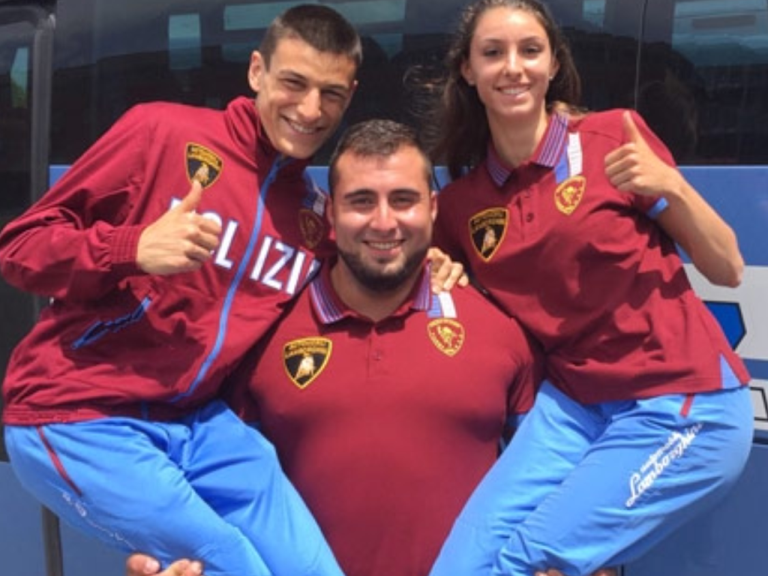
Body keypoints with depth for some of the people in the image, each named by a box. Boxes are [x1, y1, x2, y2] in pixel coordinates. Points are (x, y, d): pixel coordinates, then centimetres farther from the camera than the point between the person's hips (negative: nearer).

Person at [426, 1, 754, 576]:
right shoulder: (460, 203, 4)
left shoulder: (615, 137, -5)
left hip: (684, 402, -4)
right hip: (571, 404, 4)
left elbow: (728, 269, -2)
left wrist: (670, 185, -17)